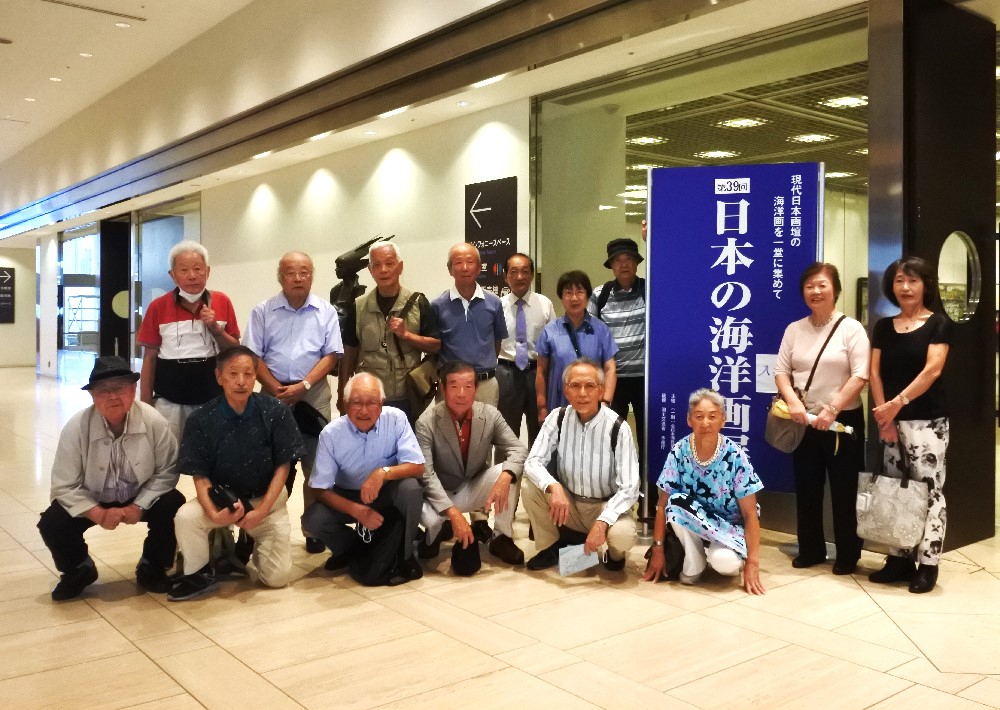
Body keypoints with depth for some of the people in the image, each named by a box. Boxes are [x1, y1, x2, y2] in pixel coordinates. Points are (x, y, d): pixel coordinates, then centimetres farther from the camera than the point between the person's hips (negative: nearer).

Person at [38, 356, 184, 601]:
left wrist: (138, 506, -24)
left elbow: (166, 472, -13)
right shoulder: (75, 428, -22)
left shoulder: (155, 422, -24)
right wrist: (99, 514, -26)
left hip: (142, 497, 0)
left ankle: (151, 568, 3)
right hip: (93, 500, 1)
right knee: (52, 524, -22)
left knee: (173, 509, -28)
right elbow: (65, 486, -15)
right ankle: (79, 570, 13)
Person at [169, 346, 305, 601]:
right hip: (221, 496, 0)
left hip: (267, 498, 0)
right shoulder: (201, 420, -13)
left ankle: (253, 545, 26)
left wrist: (261, 511, -16)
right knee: (186, 517, -31)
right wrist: (214, 513, -27)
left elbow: (283, 466, -7)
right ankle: (200, 573, -2)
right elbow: (200, 476, -9)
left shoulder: (276, 413, -13)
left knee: (277, 577, -8)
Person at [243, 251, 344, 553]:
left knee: (315, 466, 2)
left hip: (314, 396, 0)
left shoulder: (326, 312, 4)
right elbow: (253, 355, 1)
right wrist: (276, 389, -10)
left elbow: (331, 355, -1)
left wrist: (303, 385, -12)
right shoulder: (263, 311, 5)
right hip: (274, 395, 0)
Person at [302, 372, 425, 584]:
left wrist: (383, 472, -41)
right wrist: (357, 510, -30)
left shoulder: (396, 419, -19)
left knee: (411, 488, -32)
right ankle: (352, 548, 8)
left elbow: (417, 467, -21)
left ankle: (405, 556, -9)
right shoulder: (331, 433, -18)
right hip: (348, 497, 1)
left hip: (388, 493, -1)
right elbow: (320, 489, -15)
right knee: (312, 520, -24)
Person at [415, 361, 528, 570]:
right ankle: (438, 530, 6)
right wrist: (453, 512, -35)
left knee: (508, 471, -26)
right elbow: (426, 475, -25)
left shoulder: (490, 415, -12)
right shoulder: (426, 422, -20)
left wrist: (505, 477, -37)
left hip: (474, 490, 2)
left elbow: (518, 449, -14)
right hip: (439, 496, -2)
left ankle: (502, 537, -5)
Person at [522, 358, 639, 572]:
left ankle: (615, 553, 7)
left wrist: (602, 522, -34)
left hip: (606, 506, -3)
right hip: (568, 502, 3)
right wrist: (554, 487, -36)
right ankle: (552, 546, 3)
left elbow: (629, 488, -20)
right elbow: (533, 462, -14)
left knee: (622, 535, -34)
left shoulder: (618, 428, -18)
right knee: (530, 488, -23)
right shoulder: (558, 418, -9)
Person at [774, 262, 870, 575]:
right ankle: (810, 550, 24)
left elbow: (860, 377, -12)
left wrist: (831, 410, -19)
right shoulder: (794, 329, 7)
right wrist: (793, 401, -14)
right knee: (806, 489, 11)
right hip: (804, 421, 4)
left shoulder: (851, 328, -5)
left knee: (844, 491, 3)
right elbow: (781, 370, 4)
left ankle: (847, 555, 17)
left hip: (844, 420, -4)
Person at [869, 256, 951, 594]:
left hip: (927, 420, -4)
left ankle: (928, 563, 2)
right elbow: (875, 372, 5)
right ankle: (900, 558, 16)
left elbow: (932, 370, -13)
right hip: (892, 421, 5)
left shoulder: (938, 323, -1)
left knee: (928, 489, -4)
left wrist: (898, 402, -21)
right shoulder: (883, 326, 11)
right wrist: (885, 417, -5)